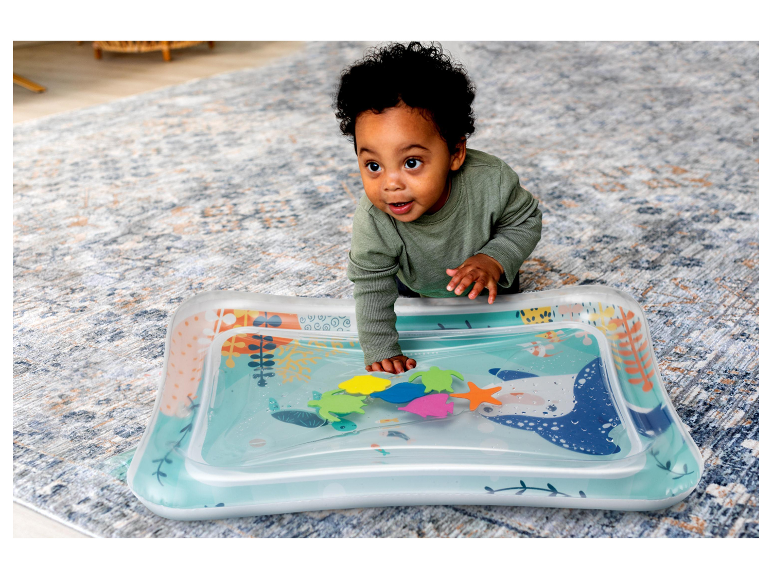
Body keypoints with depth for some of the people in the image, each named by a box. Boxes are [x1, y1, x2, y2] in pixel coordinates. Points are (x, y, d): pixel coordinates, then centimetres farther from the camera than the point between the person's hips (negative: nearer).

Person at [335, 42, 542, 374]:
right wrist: (381, 352, -24)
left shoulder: (490, 182, -40)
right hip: (414, 284, 0)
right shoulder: (372, 222, -41)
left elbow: (526, 220, -20)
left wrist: (494, 260, -36)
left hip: (483, 276, 0)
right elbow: (371, 285, -28)